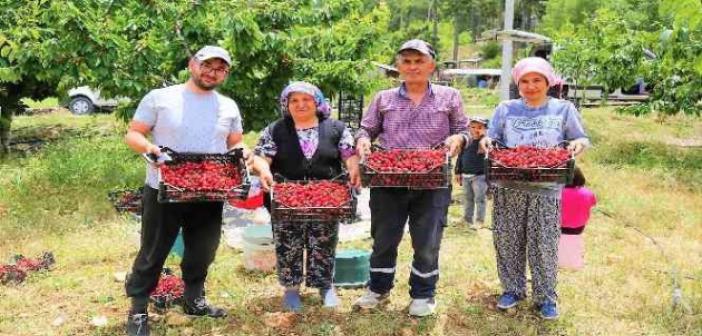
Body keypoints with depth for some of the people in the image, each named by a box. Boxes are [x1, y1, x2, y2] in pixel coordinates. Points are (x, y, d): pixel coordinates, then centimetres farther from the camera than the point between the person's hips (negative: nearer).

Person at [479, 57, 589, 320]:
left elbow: (581, 138, 9)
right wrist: (486, 141, -13)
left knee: (544, 246, 0)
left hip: (546, 189, -1)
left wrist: (578, 143, -14)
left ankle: (545, 297, 13)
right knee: (507, 242, 6)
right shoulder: (506, 109, 10)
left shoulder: (563, 109, 7)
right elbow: (492, 138, 10)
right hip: (508, 187, 2)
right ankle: (512, 289, 22)